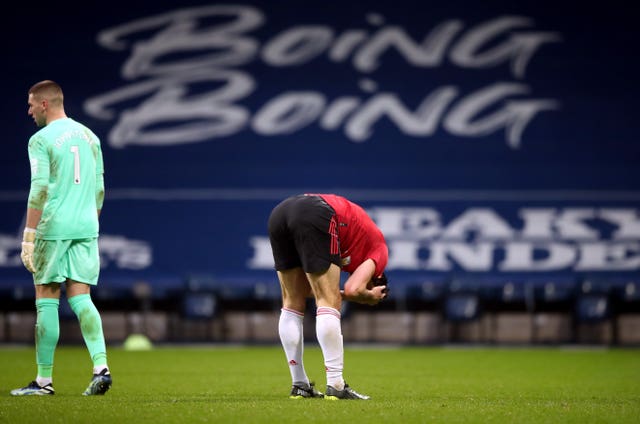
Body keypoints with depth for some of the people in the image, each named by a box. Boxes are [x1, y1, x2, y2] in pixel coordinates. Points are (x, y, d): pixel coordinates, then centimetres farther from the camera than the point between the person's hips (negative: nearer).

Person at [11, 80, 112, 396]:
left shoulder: (41, 140, -6)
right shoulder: (89, 136, 14)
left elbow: (39, 191, -13)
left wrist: (28, 237, -11)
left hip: (54, 227, -6)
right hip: (86, 227, 6)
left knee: (47, 300, 1)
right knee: (81, 298, 5)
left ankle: (44, 380, 5)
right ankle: (100, 366, -12)